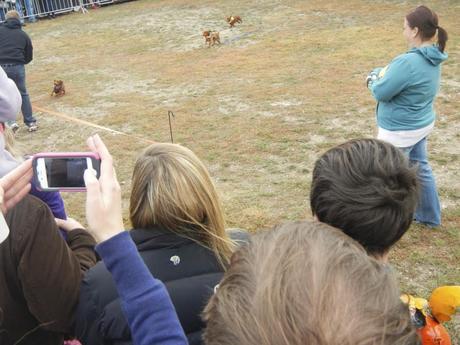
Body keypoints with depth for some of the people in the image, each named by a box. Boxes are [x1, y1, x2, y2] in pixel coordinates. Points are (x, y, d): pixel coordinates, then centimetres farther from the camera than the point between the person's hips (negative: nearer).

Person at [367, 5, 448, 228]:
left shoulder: (408, 62, -30)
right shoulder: (433, 58, 0)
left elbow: (380, 93, -23)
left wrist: (374, 81, -2)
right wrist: (382, 73, -3)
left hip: (400, 131, -9)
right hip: (422, 124, 9)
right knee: (420, 168, 24)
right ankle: (430, 216, 40)